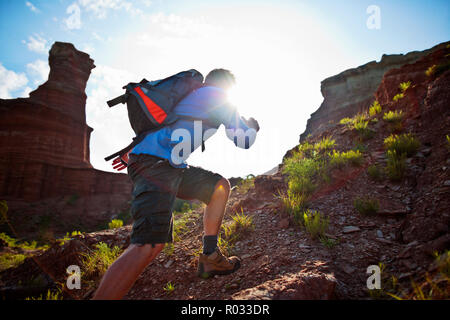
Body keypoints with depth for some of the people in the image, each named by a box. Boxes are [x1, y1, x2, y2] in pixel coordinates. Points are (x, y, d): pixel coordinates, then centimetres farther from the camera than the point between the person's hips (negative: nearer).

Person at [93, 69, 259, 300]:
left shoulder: (192, 94, 26)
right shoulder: (219, 97, 4)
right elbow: (244, 140, 11)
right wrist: (251, 126, 27)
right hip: (154, 164, -10)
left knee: (220, 186, 19)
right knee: (151, 244, -24)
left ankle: (210, 258, 20)